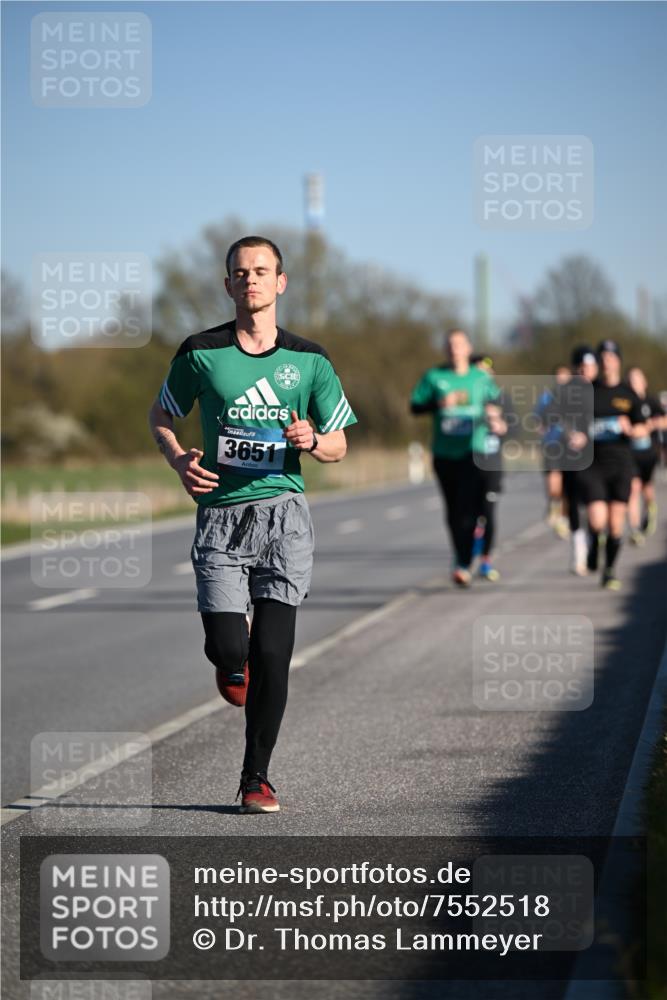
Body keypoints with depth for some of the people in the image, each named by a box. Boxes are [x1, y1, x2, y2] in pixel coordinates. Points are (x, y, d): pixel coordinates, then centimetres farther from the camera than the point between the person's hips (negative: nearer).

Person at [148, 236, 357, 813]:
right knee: (228, 648, -12)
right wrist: (180, 461, -3)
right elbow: (161, 417, 17)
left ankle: (256, 777, 10)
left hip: (283, 511, 1)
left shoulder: (309, 360, 5)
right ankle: (235, 666, 28)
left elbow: (338, 445, 13)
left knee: (272, 654, -4)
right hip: (220, 512, 0)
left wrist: (310, 441, -10)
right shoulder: (200, 353, 2)